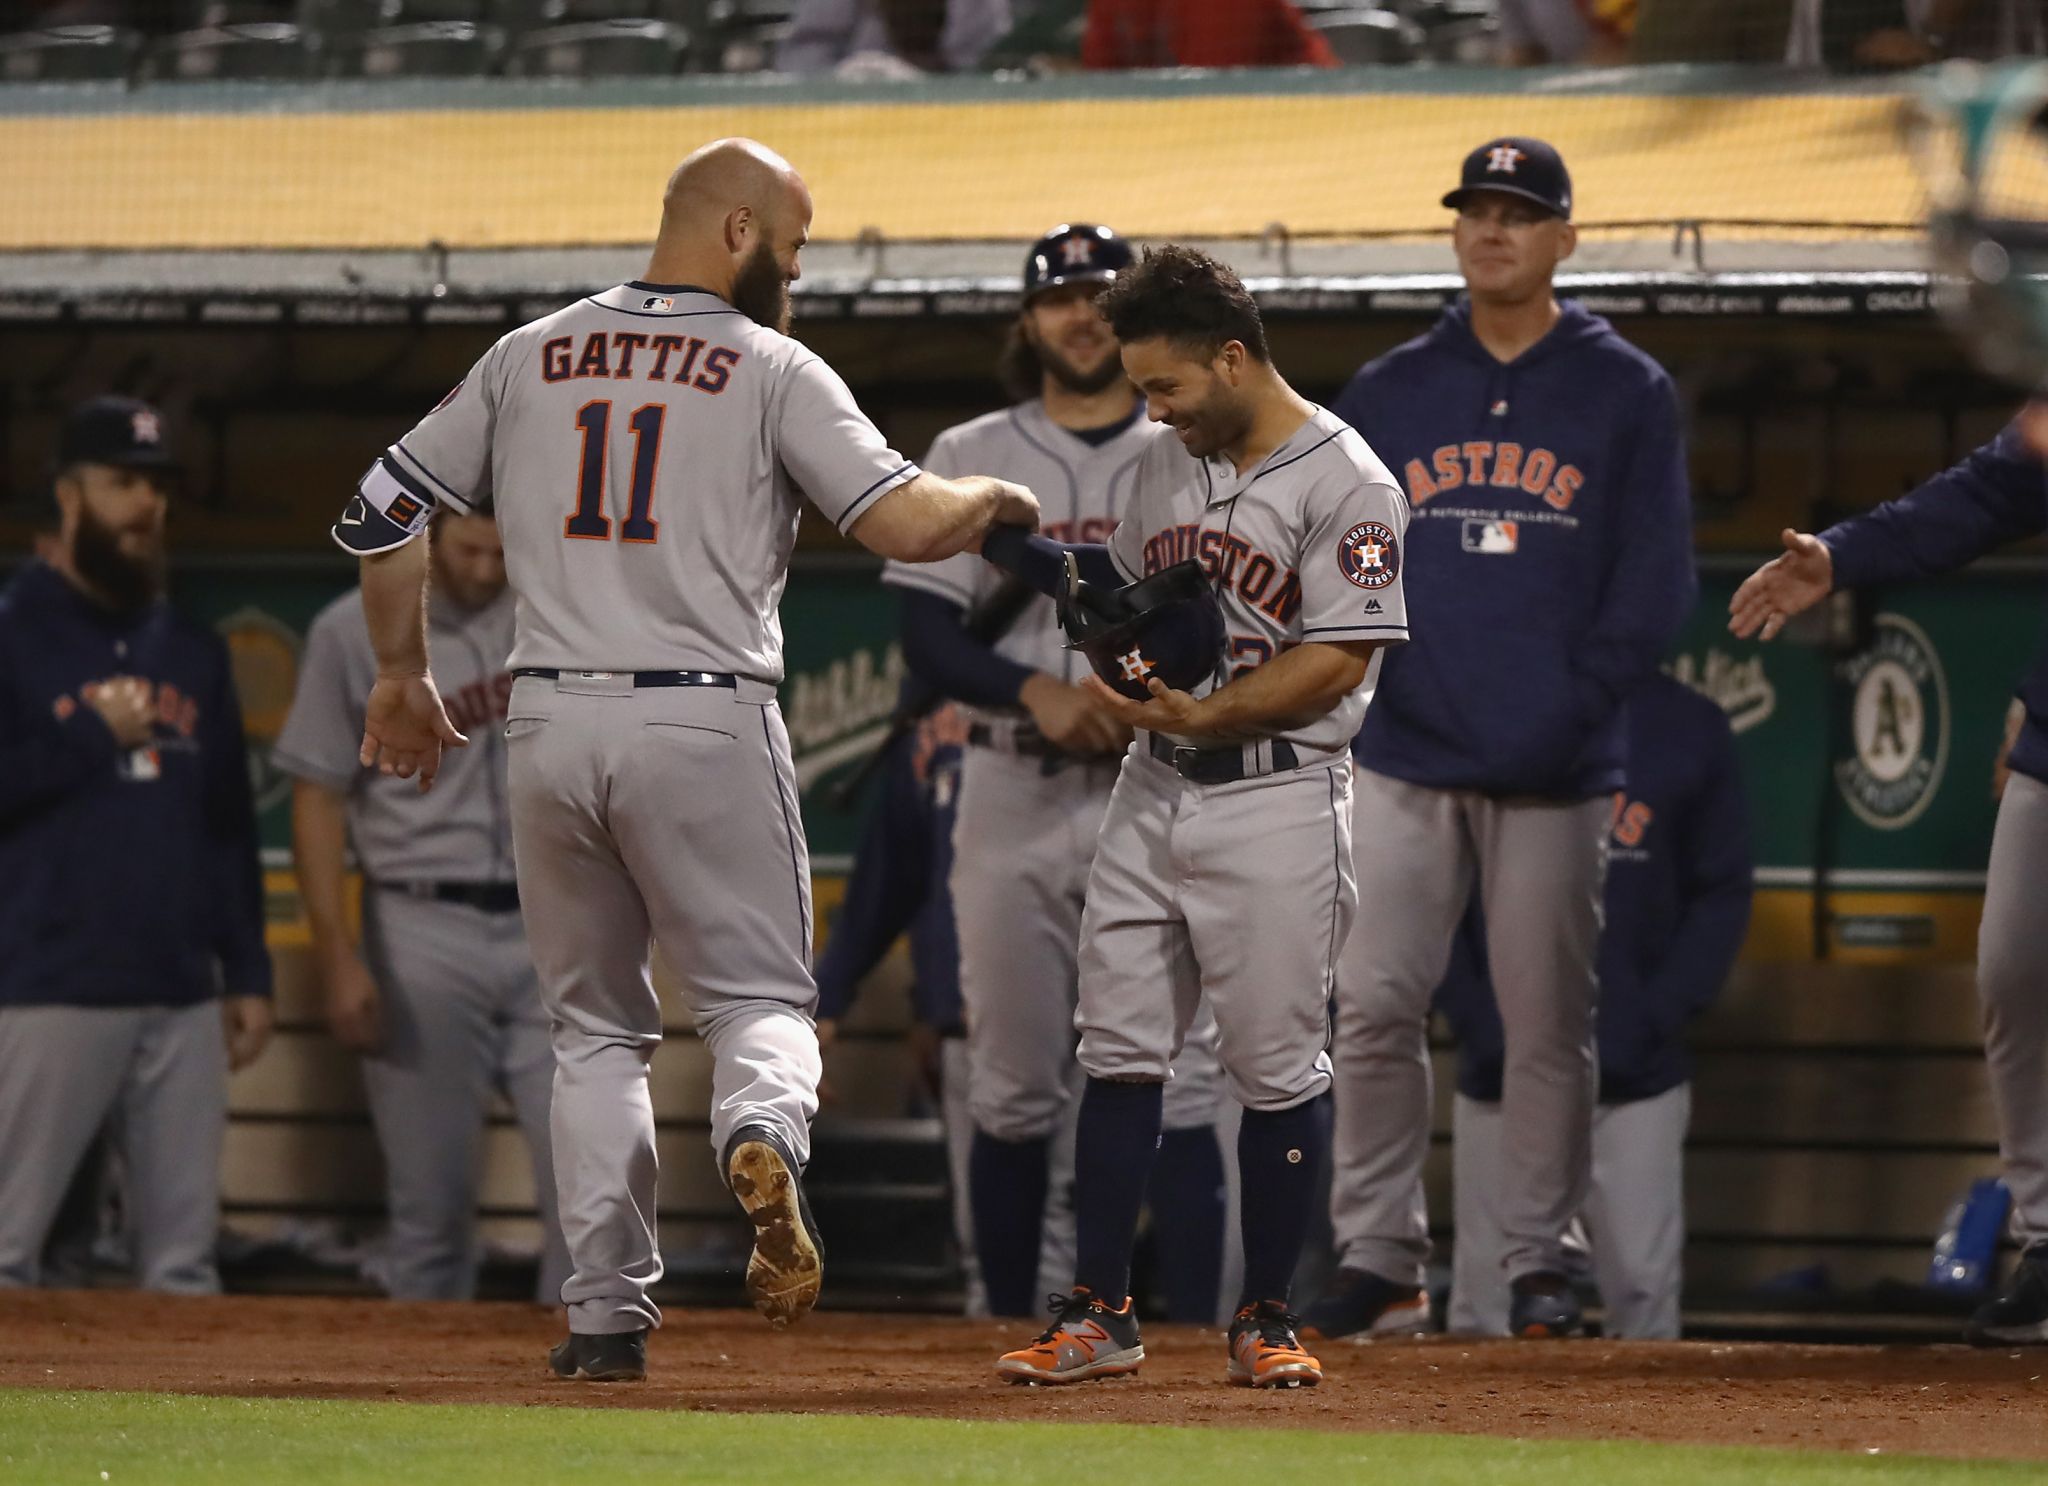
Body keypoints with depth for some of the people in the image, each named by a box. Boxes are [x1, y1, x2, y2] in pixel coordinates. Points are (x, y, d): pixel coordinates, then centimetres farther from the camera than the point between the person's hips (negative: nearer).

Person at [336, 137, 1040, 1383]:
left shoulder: (530, 358, 11)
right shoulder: (773, 371, -1)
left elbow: (382, 512, 13)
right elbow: (905, 523, -11)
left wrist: (404, 675, 25)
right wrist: (993, 499, 11)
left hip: (550, 722, 3)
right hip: (704, 724, -3)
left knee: (596, 1023, 15)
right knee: (762, 994, 6)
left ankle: (610, 1313, 7)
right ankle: (763, 1139, -29)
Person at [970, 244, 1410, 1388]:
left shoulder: (1347, 485, -11)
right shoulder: (1169, 465, 13)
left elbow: (1336, 662, -17)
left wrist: (1207, 712, -24)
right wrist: (1044, 562, 2)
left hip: (1278, 798, -7)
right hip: (1155, 788, 7)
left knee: (1278, 1067, -1)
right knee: (1120, 1048, 3)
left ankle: (1268, 1318, 10)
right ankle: (1102, 1314, 8)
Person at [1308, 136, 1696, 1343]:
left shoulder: (1627, 393, 4)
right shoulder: (1389, 392, 11)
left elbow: (1656, 582, 1)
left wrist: (1575, 708, -9)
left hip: (1555, 776, -2)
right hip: (1406, 765, 2)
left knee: (1549, 1023, 1)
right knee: (1374, 1009, -5)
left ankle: (1541, 1262, 10)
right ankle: (1379, 1257, 1)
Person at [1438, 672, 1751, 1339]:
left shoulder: (1690, 728, 4)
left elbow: (1721, 896, 6)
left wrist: (1651, 1022, -6)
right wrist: (1481, 1026, -7)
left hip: (1636, 1080, 0)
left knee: (1642, 1285, -4)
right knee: (1486, 1304, -1)